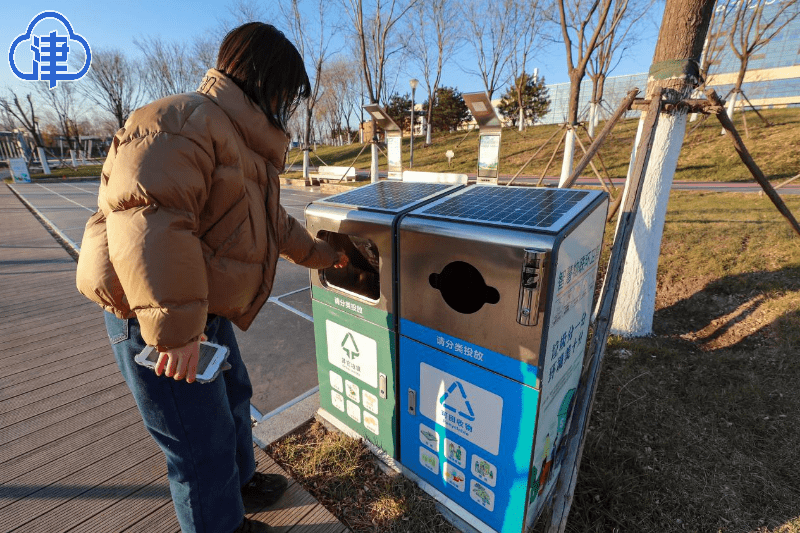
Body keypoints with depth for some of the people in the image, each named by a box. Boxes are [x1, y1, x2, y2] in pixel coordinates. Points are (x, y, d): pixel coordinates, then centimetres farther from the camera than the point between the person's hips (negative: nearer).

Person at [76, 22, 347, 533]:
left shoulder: (246, 141, 16)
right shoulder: (182, 122, -19)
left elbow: (271, 221, 24)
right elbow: (146, 222, -31)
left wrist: (321, 254, 27)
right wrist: (174, 328, -32)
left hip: (205, 308, 10)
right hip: (153, 316, -10)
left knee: (232, 397, 25)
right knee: (202, 438, 5)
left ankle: (239, 481, 51)